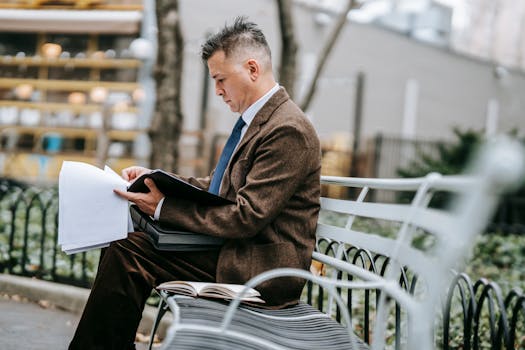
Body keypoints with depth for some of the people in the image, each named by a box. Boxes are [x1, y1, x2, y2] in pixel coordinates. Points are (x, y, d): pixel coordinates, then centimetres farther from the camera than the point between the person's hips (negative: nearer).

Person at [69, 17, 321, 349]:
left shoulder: (288, 130, -18)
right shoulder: (261, 119, 13)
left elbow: (247, 217, -22)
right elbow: (217, 187, 20)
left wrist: (164, 206, -17)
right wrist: (155, 179, 7)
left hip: (260, 269, -10)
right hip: (237, 249, 10)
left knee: (128, 254, -15)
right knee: (123, 246, 3)